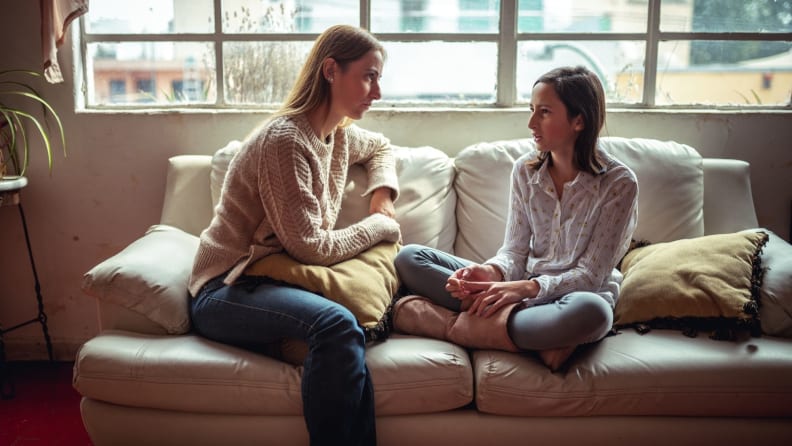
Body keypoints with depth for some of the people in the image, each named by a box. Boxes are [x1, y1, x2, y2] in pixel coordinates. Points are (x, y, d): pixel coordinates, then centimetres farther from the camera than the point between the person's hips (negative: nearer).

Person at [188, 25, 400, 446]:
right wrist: (379, 225, -7)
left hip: (276, 280, 8)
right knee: (336, 323, -35)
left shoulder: (339, 134, 8)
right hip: (226, 291, -8)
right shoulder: (285, 140, -19)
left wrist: (382, 195, 13)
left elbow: (380, 147, 32)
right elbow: (310, 247, -21)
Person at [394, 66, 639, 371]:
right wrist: (492, 273, -21)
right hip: (526, 286, 5)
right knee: (409, 258, -11)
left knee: (592, 312, -44)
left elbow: (591, 274, -12)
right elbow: (515, 251, 2)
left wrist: (528, 288, -28)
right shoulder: (525, 170, 3)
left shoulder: (618, 183, -10)